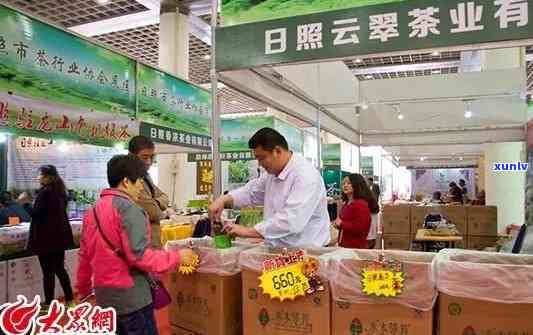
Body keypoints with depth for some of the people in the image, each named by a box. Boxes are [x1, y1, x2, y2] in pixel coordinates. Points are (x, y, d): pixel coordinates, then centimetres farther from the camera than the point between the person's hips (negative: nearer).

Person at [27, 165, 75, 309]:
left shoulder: (45, 192, -15)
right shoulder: (60, 191, 11)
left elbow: (37, 214, -17)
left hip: (46, 237, -9)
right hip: (60, 235, 9)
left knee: (48, 272, -1)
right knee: (60, 269, 16)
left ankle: (48, 305, 7)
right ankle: (69, 300, 20)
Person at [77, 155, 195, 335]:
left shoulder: (93, 211, 9)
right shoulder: (128, 208, -17)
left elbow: (85, 255, 15)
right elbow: (139, 255, -23)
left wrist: (84, 289, 27)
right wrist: (177, 257, -14)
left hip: (103, 294, 8)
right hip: (130, 296, -8)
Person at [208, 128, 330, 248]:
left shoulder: (306, 175, -18)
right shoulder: (273, 172, 10)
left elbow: (291, 221, -27)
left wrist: (248, 231, -21)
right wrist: (223, 200, 2)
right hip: (278, 251, 8)